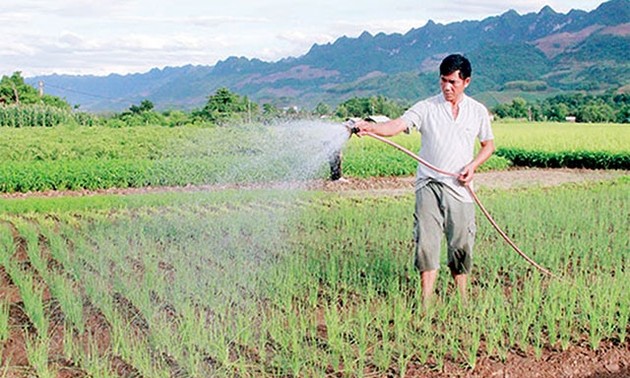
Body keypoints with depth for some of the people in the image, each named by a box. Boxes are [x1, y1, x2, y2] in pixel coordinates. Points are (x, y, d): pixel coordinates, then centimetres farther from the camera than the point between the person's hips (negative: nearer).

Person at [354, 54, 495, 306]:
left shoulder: (478, 111, 8)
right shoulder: (426, 107, 0)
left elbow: (488, 145, 18)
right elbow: (398, 125, -13)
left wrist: (473, 165, -1)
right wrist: (371, 127, -32)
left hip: (459, 188, 2)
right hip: (429, 184, -2)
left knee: (461, 245, 7)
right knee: (426, 241, -9)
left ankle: (462, 299, 25)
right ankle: (426, 302, -3)